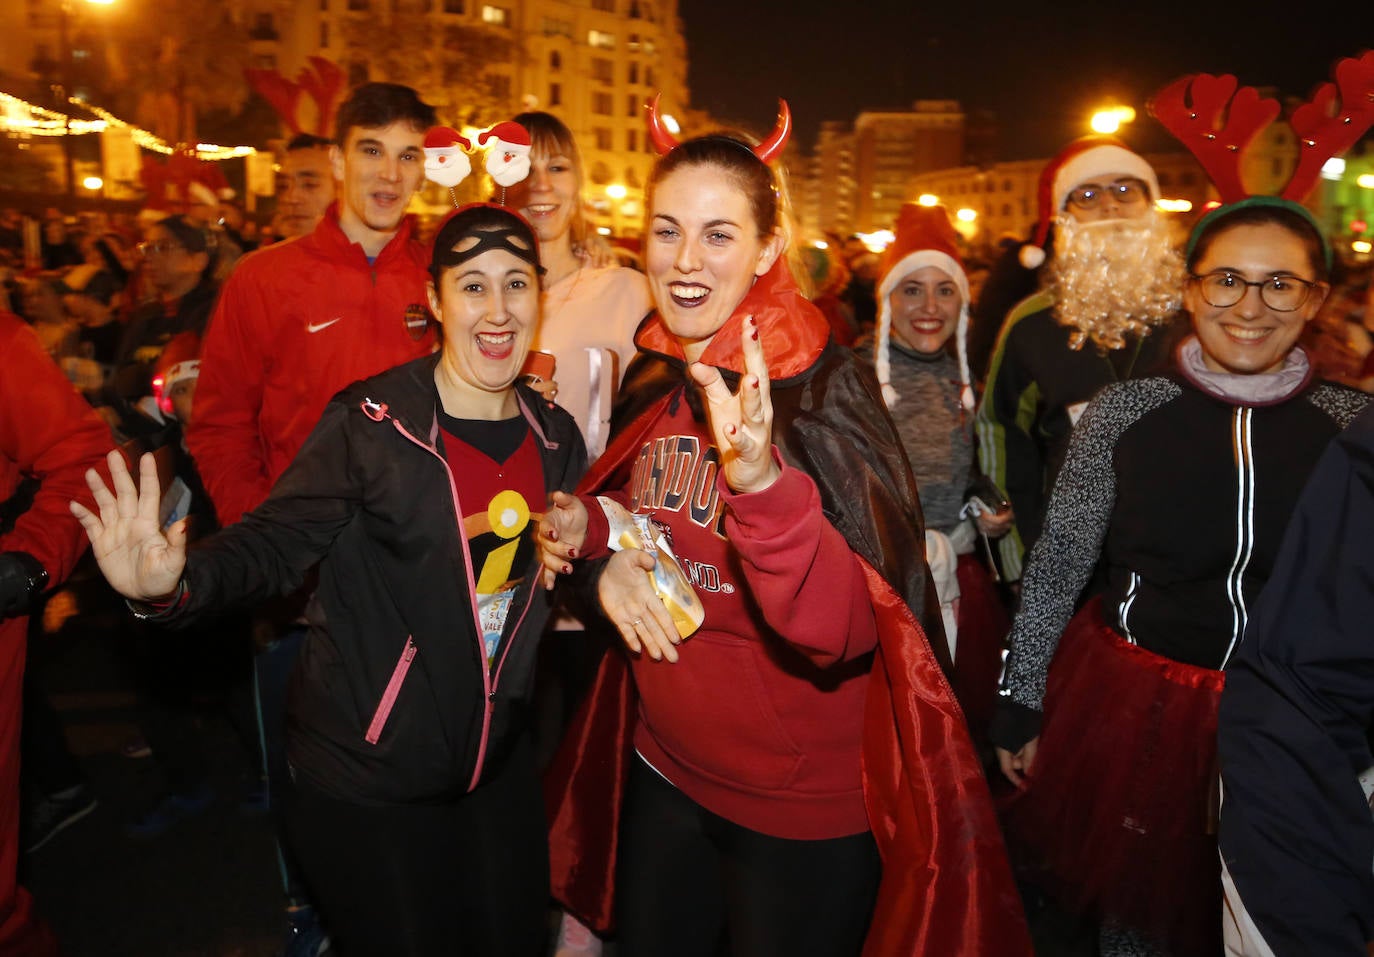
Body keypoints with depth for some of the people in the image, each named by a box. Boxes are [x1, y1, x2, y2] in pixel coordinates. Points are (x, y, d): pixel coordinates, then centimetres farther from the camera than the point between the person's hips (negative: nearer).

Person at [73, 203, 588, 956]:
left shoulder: (553, 434, 1)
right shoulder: (370, 424, -17)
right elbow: (274, 544, -18)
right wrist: (174, 583, -36)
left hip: (497, 762, 5)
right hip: (368, 779, -5)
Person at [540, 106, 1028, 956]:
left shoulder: (821, 390, -20)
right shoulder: (652, 382, -2)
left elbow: (847, 630, -30)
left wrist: (761, 482, -44)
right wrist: (590, 533, -6)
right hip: (663, 772, 6)